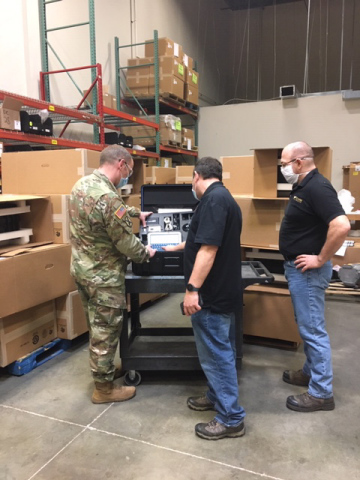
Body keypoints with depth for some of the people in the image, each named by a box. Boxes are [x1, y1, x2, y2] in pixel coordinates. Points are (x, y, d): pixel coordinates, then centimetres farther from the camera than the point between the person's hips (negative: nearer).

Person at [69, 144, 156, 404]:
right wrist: (146, 253, -2)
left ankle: (102, 369, 42)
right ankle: (104, 388, 22)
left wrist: (137, 212, 30)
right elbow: (126, 242, -20)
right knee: (106, 332, 6)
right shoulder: (108, 197, -27)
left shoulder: (82, 183, 3)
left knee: (96, 327, 23)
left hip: (82, 268, 9)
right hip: (103, 276, -9)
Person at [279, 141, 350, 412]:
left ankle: (321, 393, 11)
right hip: (298, 268, 10)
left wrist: (321, 259, -24)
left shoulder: (317, 188, -21)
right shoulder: (303, 187, 11)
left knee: (313, 329, -1)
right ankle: (312, 372, 36)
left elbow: (341, 226, -33)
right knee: (307, 326, 20)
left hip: (308, 271, -10)